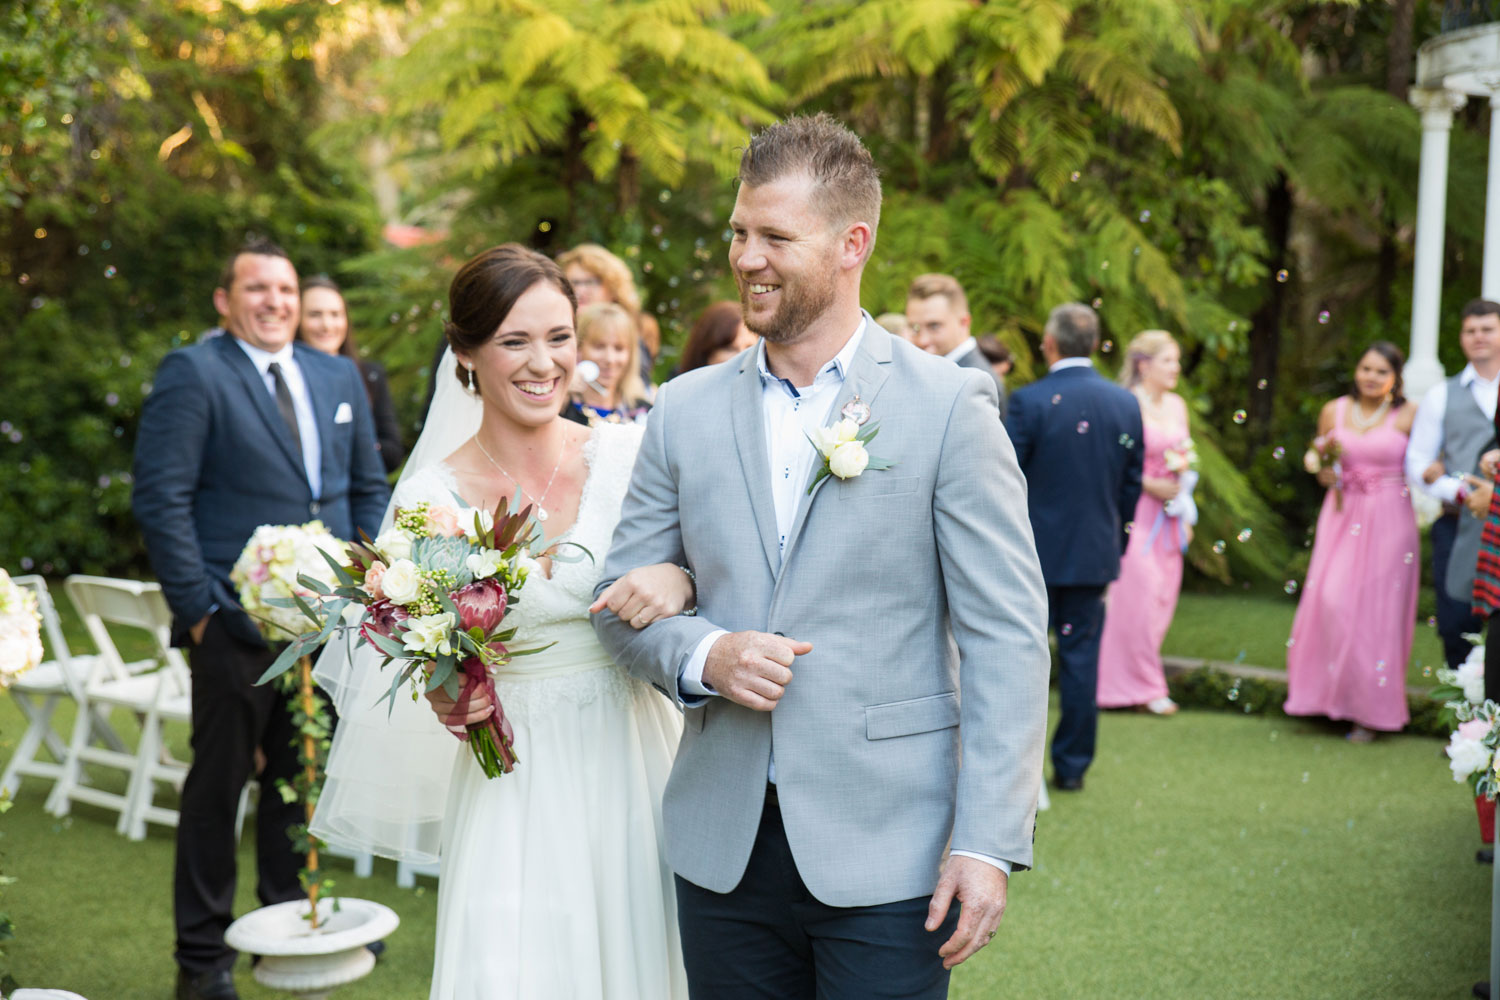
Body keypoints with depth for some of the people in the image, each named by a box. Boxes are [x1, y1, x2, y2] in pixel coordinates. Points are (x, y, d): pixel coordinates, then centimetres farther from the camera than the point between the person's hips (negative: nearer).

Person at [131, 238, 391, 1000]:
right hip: (235, 623, -5)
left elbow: (369, 488, 18)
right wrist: (196, 607, -14)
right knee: (218, 785, 5)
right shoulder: (192, 374, -6)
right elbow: (160, 498, -10)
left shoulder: (338, 377, 12)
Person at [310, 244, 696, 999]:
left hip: (635, 764, 1)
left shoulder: (631, 454, -5)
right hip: (515, 788, -1)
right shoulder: (429, 497, -4)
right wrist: (447, 700, -15)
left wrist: (680, 580, -20)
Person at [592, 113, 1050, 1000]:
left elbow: (1007, 637, -8)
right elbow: (624, 599, 10)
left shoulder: (950, 407, -6)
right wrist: (703, 655, -11)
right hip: (723, 850, 4)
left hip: (887, 858, -3)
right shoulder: (685, 411, 6)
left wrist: (989, 843, -13)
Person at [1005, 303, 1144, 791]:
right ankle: (1072, 766, 16)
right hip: (1096, 552, 4)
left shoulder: (1028, 401, -13)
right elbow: (1132, 484, 7)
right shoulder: (1126, 404, 1)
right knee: (1081, 656, 10)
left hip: (1035, 552, -4)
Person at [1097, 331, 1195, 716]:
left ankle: (1134, 680, 16)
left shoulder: (1177, 405, 12)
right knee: (1140, 595, -7)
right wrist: (1151, 486, -15)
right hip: (1136, 511, -7)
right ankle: (1144, 687, 3)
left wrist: (1187, 514, 16)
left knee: (1163, 597, 6)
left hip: (1168, 514, 7)